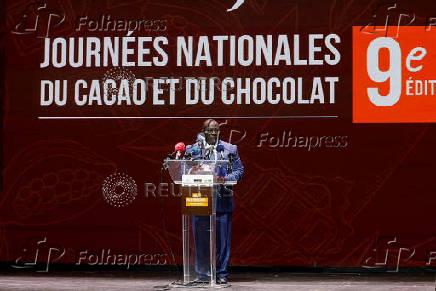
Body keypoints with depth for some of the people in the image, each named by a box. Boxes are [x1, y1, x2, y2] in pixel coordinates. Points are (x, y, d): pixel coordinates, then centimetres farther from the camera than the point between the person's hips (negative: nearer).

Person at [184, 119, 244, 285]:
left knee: (222, 238, 0)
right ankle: (203, 275, 8)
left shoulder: (230, 149, 11)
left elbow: (239, 170, 8)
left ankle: (221, 274, 8)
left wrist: (225, 178, -10)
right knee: (201, 238, 0)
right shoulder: (192, 149, 10)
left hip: (222, 201, 0)